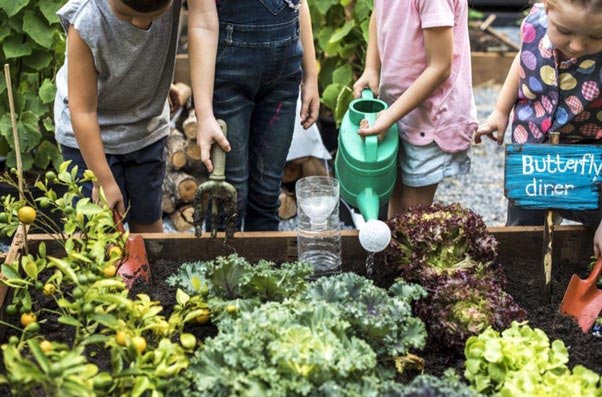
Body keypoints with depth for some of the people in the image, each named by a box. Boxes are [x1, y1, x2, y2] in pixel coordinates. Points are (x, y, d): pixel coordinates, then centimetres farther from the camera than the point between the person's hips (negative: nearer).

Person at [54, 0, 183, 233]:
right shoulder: (85, 22, -32)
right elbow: (83, 111, -25)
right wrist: (104, 181, -20)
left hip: (147, 128, 3)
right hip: (90, 134, -3)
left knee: (147, 219, 12)